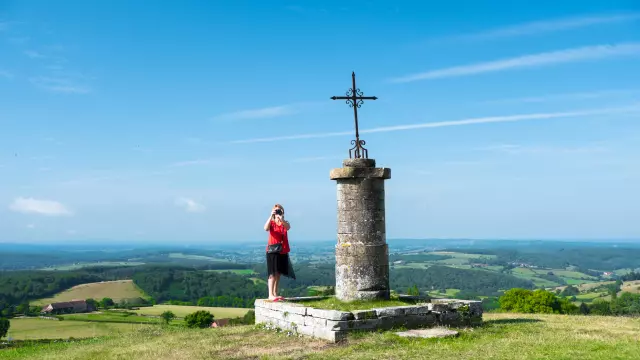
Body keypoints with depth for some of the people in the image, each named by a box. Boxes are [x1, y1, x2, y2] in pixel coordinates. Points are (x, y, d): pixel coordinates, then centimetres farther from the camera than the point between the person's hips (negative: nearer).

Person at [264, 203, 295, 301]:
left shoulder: (285, 223, 6)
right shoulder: (271, 223, -1)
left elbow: (288, 227, -19)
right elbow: (266, 228, -24)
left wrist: (281, 219, -37)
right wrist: (271, 216, -35)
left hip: (283, 252, 4)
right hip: (272, 251, -4)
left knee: (278, 273, 10)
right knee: (273, 273, -10)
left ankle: (275, 294, 18)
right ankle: (271, 295, -11)